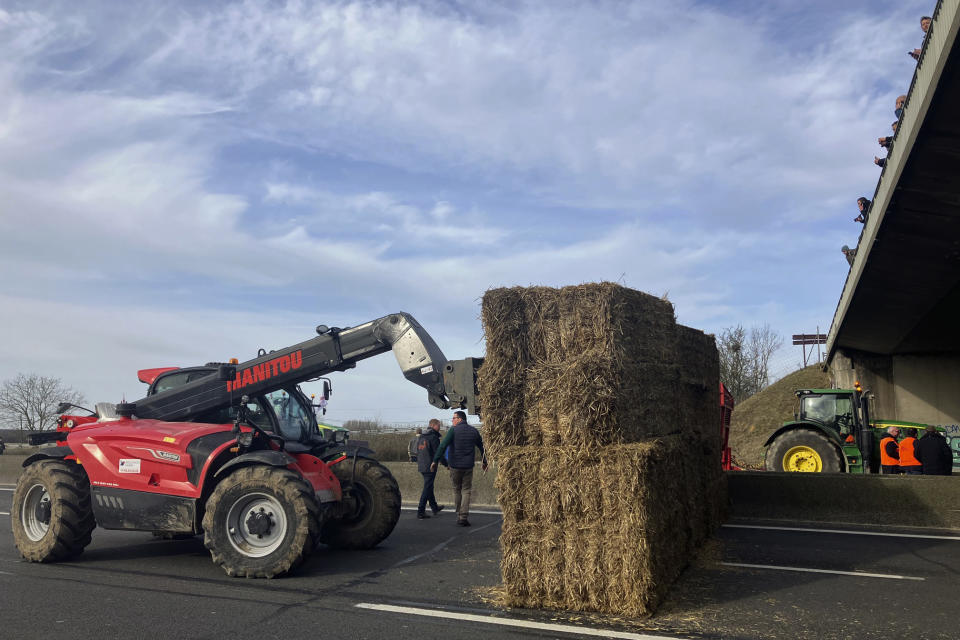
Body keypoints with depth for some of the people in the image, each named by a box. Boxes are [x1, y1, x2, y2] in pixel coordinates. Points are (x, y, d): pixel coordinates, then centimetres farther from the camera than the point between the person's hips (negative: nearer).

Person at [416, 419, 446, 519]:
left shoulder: (421, 437, 13)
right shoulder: (433, 437, -13)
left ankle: (434, 507, 34)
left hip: (421, 467, 9)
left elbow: (417, 452, 18)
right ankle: (420, 512, -4)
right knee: (427, 489, -3)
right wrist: (446, 464, -6)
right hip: (430, 467, -9)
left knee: (429, 487, 20)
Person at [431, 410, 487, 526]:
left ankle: (459, 516, 19)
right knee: (466, 491, 6)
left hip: (455, 466, -2)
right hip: (468, 466, 2)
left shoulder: (453, 430, -6)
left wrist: (435, 461, -12)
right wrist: (485, 462, 29)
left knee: (456, 490, 14)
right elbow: (482, 447, 17)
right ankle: (463, 517, -4)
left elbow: (443, 446, -15)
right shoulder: (474, 431, 7)